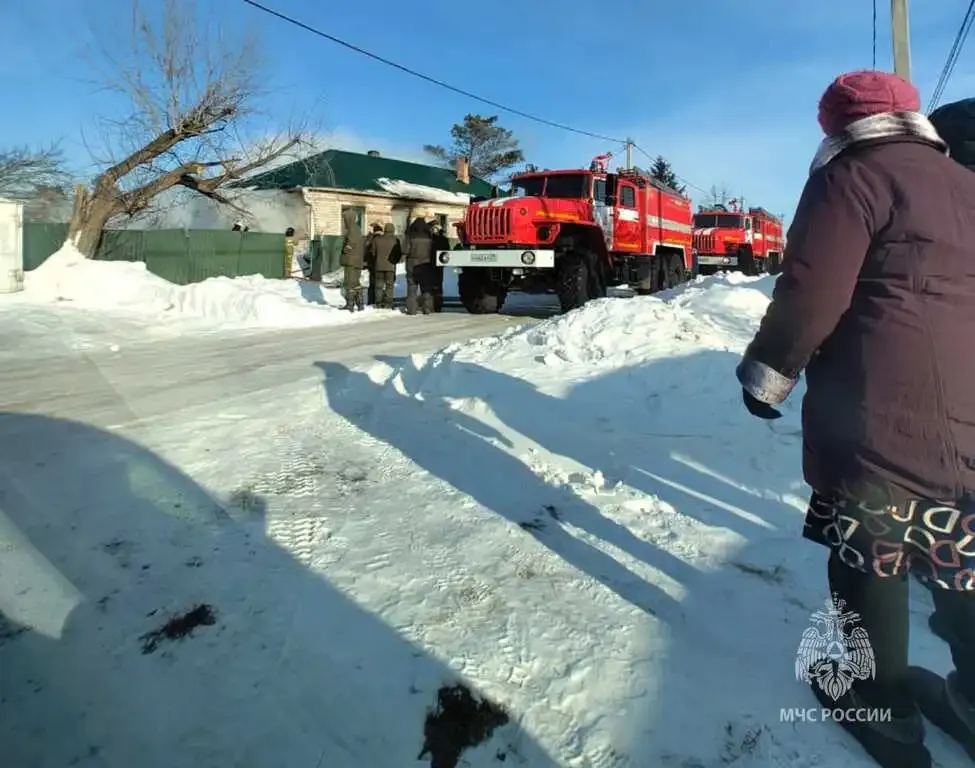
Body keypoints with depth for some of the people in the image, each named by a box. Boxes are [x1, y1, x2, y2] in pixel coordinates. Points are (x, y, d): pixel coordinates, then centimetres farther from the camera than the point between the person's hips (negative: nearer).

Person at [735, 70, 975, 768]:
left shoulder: (851, 176, -4)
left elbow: (812, 292, -15)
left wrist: (769, 371, -3)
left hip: (881, 412, -8)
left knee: (870, 557, 7)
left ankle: (881, 707, 21)